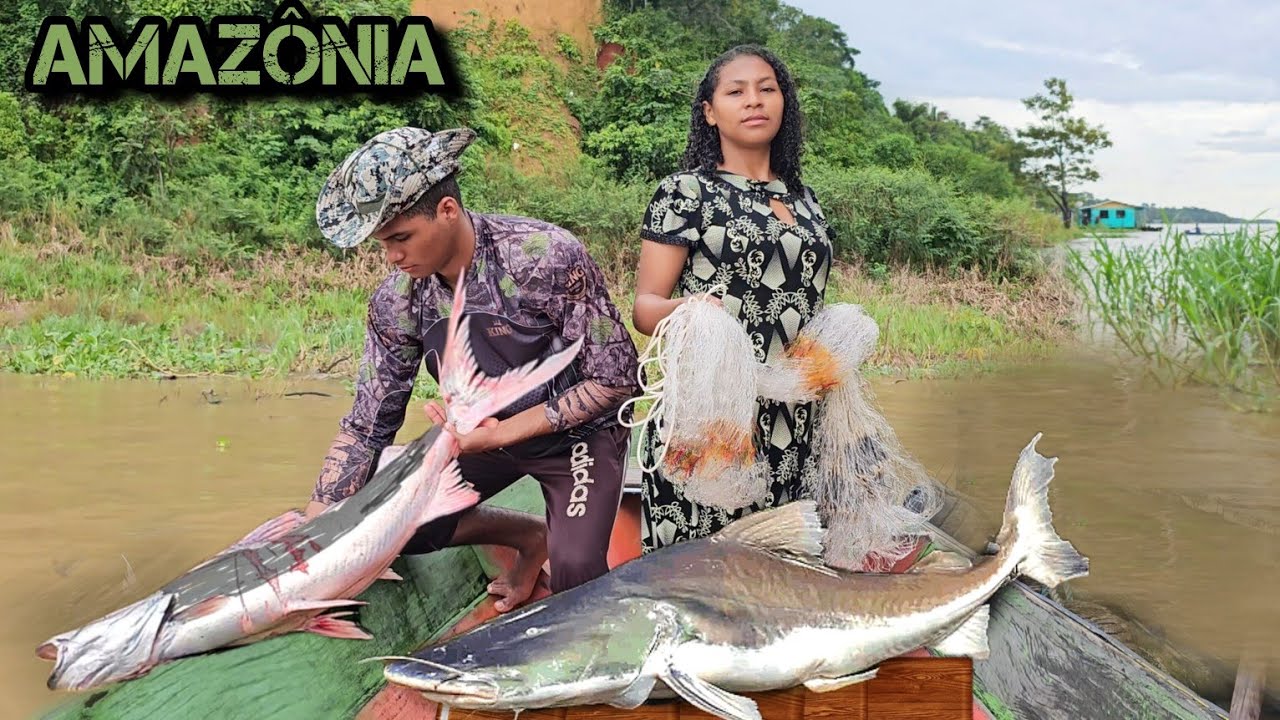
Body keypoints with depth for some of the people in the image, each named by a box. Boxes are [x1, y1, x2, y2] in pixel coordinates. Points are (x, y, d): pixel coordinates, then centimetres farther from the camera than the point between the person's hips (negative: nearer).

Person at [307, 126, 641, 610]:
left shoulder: (547, 258, -30)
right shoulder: (397, 300, -15)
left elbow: (614, 378, -23)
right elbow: (367, 426, -6)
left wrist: (502, 433, -29)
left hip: (577, 429, -5)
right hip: (481, 426, 5)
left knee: (575, 575, -21)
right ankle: (530, 537, 15)